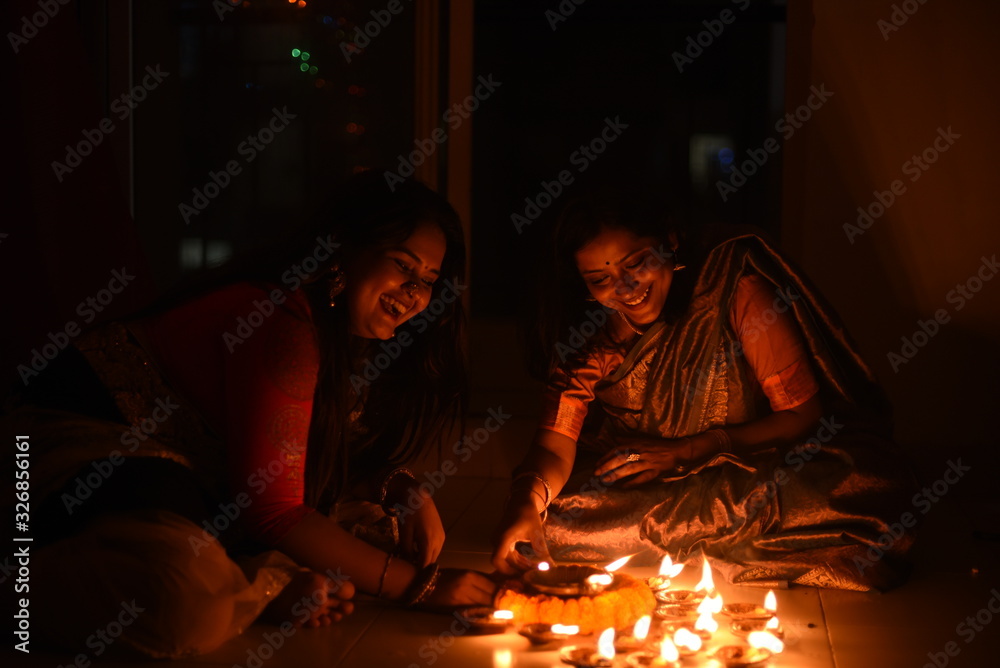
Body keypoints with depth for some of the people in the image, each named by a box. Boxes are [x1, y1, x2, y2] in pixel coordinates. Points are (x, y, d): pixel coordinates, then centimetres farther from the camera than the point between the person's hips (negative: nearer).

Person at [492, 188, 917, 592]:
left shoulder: (737, 291, -18)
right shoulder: (588, 330, -8)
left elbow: (803, 415, -13)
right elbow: (555, 445, -13)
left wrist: (691, 449, -19)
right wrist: (525, 504, -36)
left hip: (753, 468, -2)